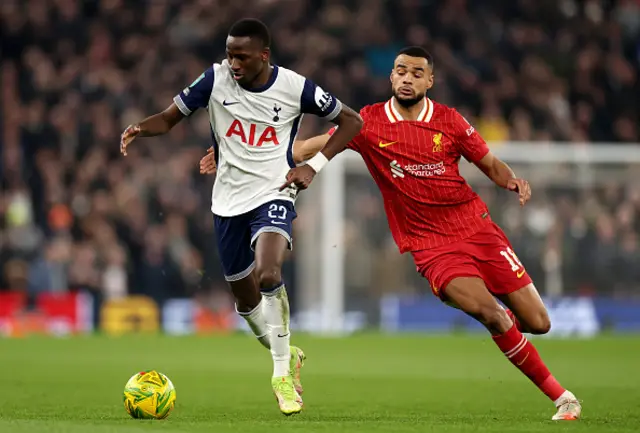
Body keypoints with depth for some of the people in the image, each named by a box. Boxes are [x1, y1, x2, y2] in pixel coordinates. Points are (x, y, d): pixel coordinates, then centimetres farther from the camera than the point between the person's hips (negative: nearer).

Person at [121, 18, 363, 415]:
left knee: (268, 274, -30)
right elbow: (169, 118, 2)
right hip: (228, 202, 4)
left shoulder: (295, 87, -10)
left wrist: (315, 166, -8)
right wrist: (141, 128, -21)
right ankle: (287, 356, 41)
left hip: (273, 196, -4)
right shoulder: (215, 79, -6)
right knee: (247, 300, 11)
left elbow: (351, 120, 2)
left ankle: (283, 374, -15)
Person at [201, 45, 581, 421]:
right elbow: (313, 147, 0)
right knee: (491, 314, -24)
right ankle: (560, 395, -9)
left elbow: (491, 164, 10)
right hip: (431, 245, -2)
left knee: (538, 322, -2)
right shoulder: (369, 122, -3)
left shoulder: (449, 121, 1)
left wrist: (514, 181, -12)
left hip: (478, 228, 2)